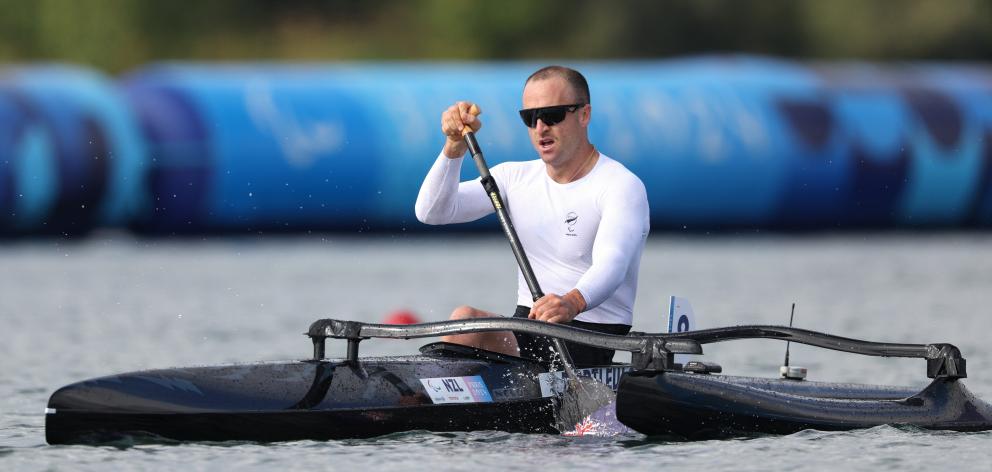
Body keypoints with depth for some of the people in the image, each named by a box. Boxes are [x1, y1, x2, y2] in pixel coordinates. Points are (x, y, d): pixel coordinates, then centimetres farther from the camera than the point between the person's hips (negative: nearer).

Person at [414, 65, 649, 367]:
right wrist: (455, 148, -13)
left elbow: (610, 265, -26)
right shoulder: (516, 178, 12)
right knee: (465, 319, -27)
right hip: (526, 329, 5)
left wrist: (573, 302, -47)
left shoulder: (623, 186, -7)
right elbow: (432, 212, 3)